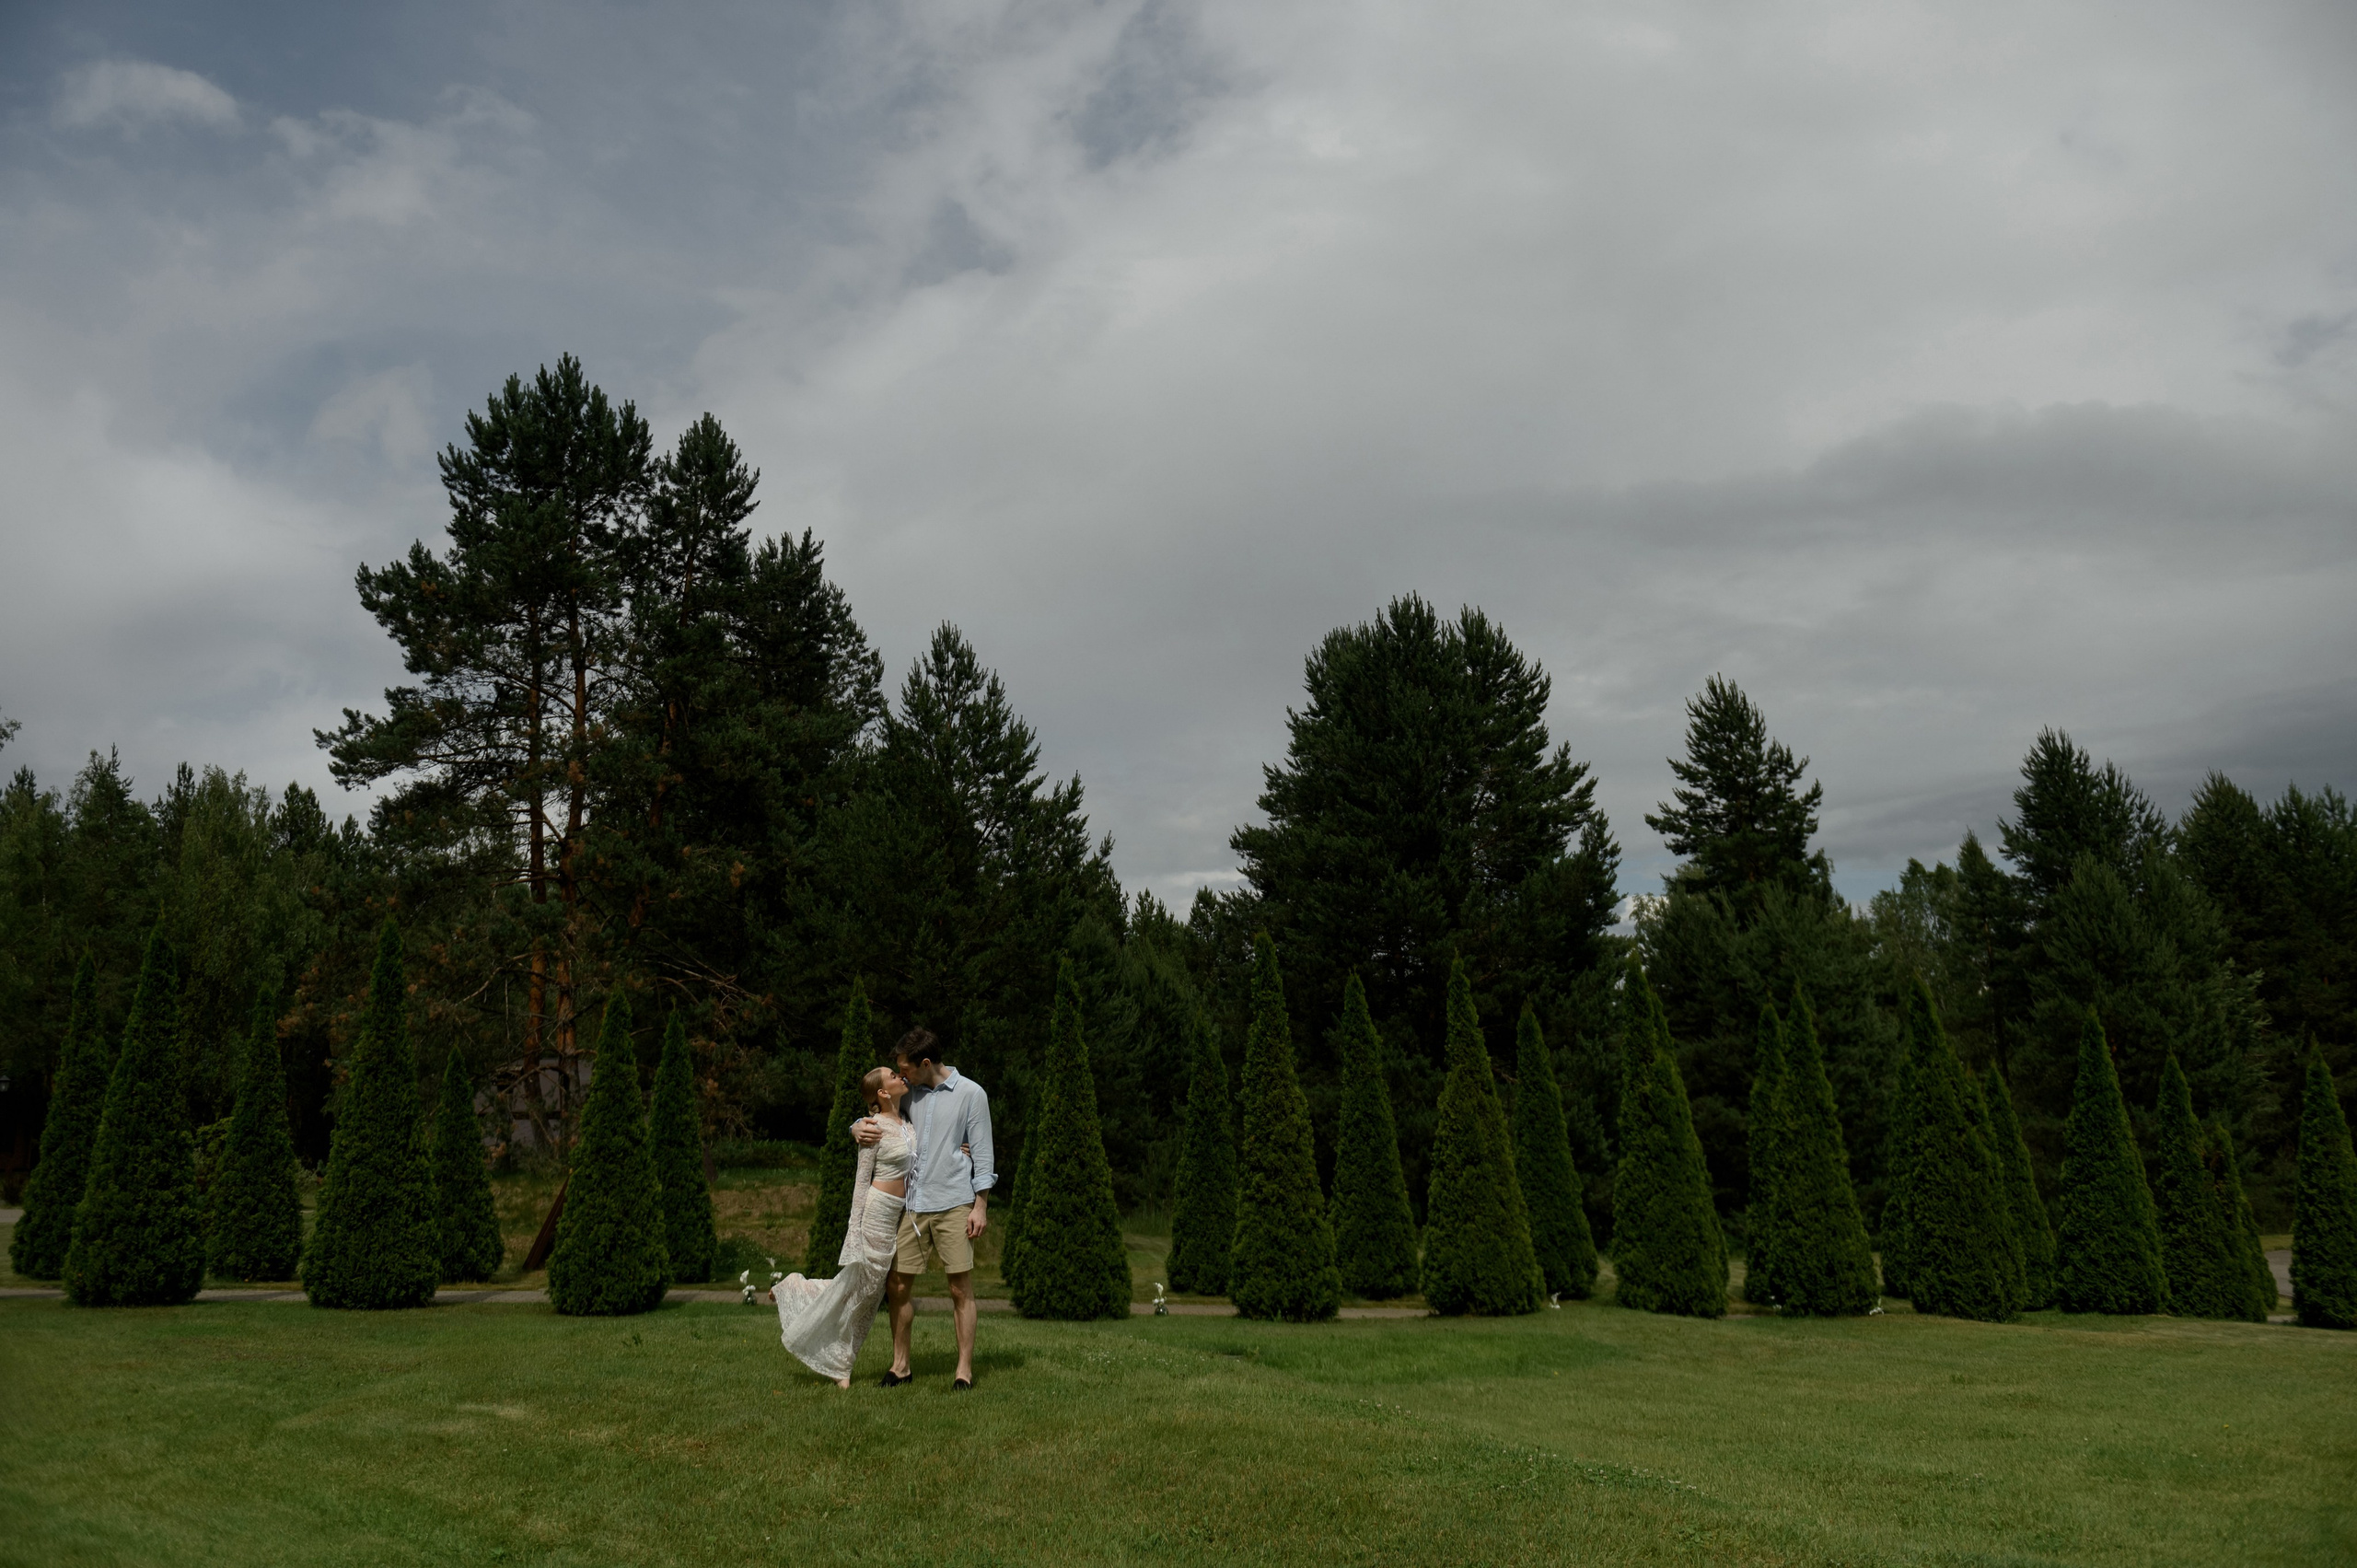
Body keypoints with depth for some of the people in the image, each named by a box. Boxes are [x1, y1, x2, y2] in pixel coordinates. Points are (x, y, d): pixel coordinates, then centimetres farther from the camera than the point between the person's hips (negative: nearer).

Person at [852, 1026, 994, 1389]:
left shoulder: (971, 1094, -1)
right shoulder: (909, 1093, 12)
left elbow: (982, 1153, -1)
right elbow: (877, 1120, 21)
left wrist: (980, 1206, -7)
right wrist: (859, 1129, -4)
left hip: (953, 1205, -5)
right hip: (911, 1205, 5)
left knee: (961, 1288, -2)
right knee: (897, 1285, 5)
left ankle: (965, 1370, 6)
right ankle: (900, 1365, 19)